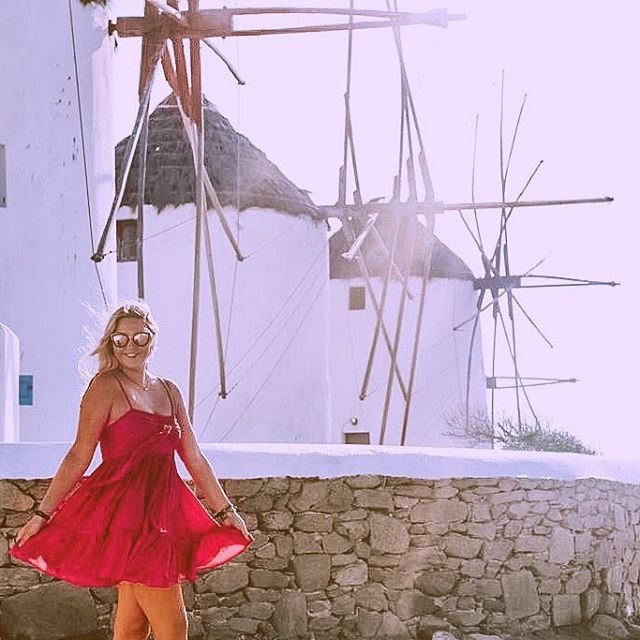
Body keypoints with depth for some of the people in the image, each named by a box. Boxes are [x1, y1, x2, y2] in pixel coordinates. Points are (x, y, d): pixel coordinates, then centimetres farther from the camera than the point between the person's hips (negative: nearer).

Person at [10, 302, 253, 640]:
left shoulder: (169, 391, 15)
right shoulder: (106, 387, -4)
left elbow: (194, 459, 19)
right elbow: (79, 457, -8)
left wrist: (224, 510, 20)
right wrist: (41, 515, -11)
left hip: (162, 510, 6)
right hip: (127, 512, -6)